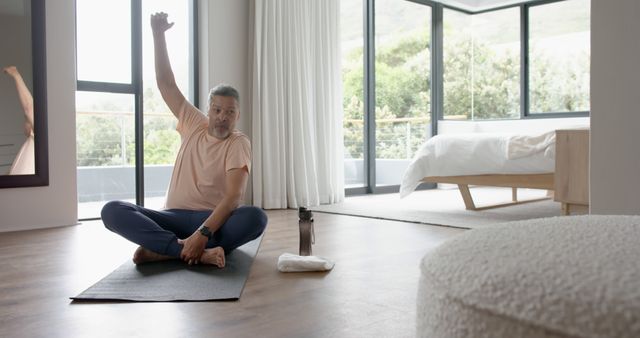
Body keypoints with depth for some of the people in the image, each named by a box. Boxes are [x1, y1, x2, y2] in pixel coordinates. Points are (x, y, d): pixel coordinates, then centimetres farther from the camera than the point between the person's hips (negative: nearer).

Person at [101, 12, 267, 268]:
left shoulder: (239, 143, -5)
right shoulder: (195, 126, 10)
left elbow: (233, 196, -18)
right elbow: (166, 84, 10)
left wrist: (203, 233, -32)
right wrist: (158, 34, 4)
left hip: (214, 220, -3)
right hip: (174, 218, 4)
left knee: (256, 217, -36)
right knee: (112, 210, -21)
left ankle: (162, 250, -33)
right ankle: (198, 252, -35)